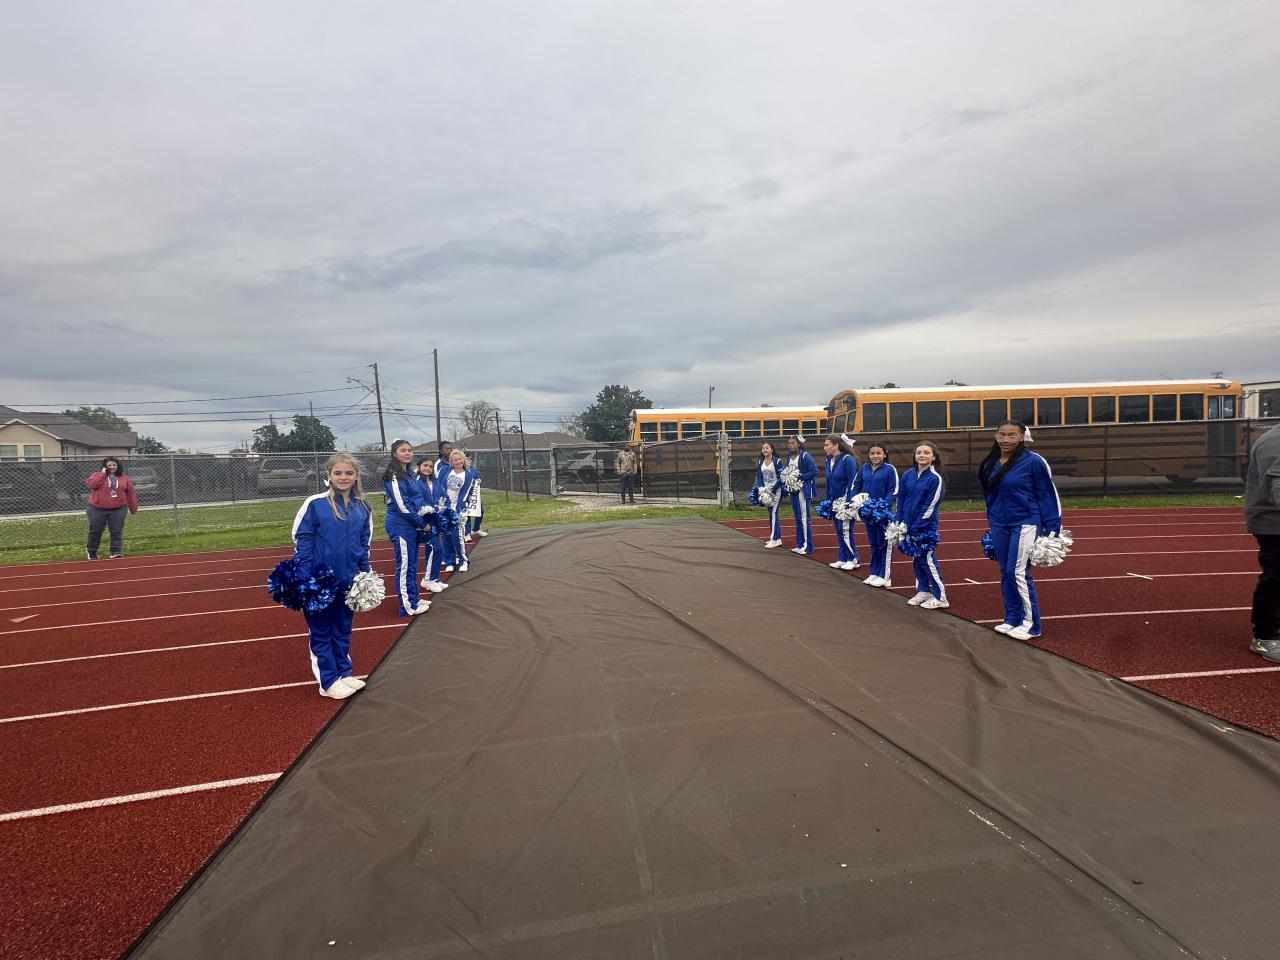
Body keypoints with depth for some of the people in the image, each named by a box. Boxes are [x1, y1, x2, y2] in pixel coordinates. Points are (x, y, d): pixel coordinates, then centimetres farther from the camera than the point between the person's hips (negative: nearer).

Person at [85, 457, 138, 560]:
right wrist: (102, 474, -15)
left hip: (118, 510, 1)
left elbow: (130, 494, 9)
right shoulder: (97, 475, 3)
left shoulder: (124, 479, 7)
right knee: (95, 531, 9)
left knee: (117, 532, -4)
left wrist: (133, 509, 8)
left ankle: (116, 552, -1)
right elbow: (90, 484, -17)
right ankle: (91, 552, 28)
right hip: (98, 509, 0)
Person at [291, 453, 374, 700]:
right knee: (321, 631, 9)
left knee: (343, 630, 17)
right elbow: (301, 542, -10)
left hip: (348, 581, 4)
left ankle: (344, 674, 30)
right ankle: (328, 681, 20)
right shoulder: (315, 504, -12)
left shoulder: (363, 507, 2)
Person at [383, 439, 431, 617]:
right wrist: (423, 523, -11)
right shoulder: (393, 475, -13)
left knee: (412, 564, 16)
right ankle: (408, 606, 5)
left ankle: (414, 598, 27)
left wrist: (428, 511, 4)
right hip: (400, 526, -9)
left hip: (411, 525, 9)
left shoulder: (407, 474, 15)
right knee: (405, 566, -2)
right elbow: (402, 506, -17)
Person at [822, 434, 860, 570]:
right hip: (834, 501, 8)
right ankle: (842, 559, 18)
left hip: (846, 501, -8)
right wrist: (828, 501, 13)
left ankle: (854, 560, 7)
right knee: (838, 531, 10)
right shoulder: (829, 460, 8)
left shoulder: (848, 459, -15)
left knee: (845, 530, -6)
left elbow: (852, 482, -17)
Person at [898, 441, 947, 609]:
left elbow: (930, 506, -14)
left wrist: (916, 527, -15)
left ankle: (940, 597, 7)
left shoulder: (935, 478, -12)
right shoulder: (908, 475, 4)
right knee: (917, 559, 13)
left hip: (926, 527, -5)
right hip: (909, 525, 6)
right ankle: (923, 591, 25)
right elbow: (900, 499, 10)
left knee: (927, 559, -3)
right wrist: (900, 522, 3)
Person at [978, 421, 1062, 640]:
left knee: (1018, 572, -7)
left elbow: (1049, 495, -8)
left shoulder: (1033, 462, -12)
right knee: (1006, 573, 10)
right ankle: (1012, 620, 21)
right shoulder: (989, 464, 5)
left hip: (1025, 524, -6)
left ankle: (1031, 624, 6)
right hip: (999, 526, 6)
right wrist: (991, 525, 20)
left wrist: (1052, 530, -9)